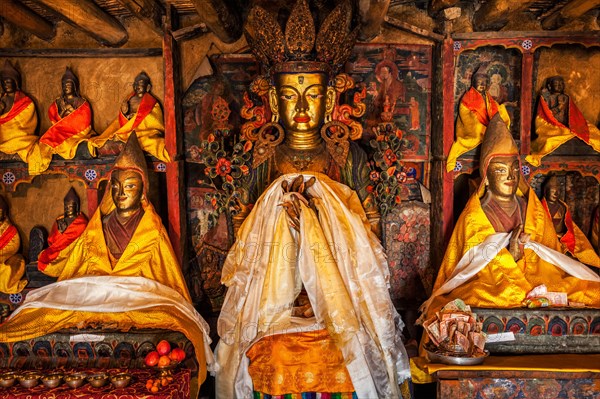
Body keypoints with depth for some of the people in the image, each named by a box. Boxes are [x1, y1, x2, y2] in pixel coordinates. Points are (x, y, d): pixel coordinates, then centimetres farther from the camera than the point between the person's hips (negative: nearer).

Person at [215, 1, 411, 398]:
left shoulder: (347, 157, 4)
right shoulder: (266, 157, 4)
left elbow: (357, 229, 4)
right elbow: (256, 230, 5)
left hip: (340, 288, 0)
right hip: (272, 286, 0)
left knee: (344, 365, -20)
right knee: (272, 361, -20)